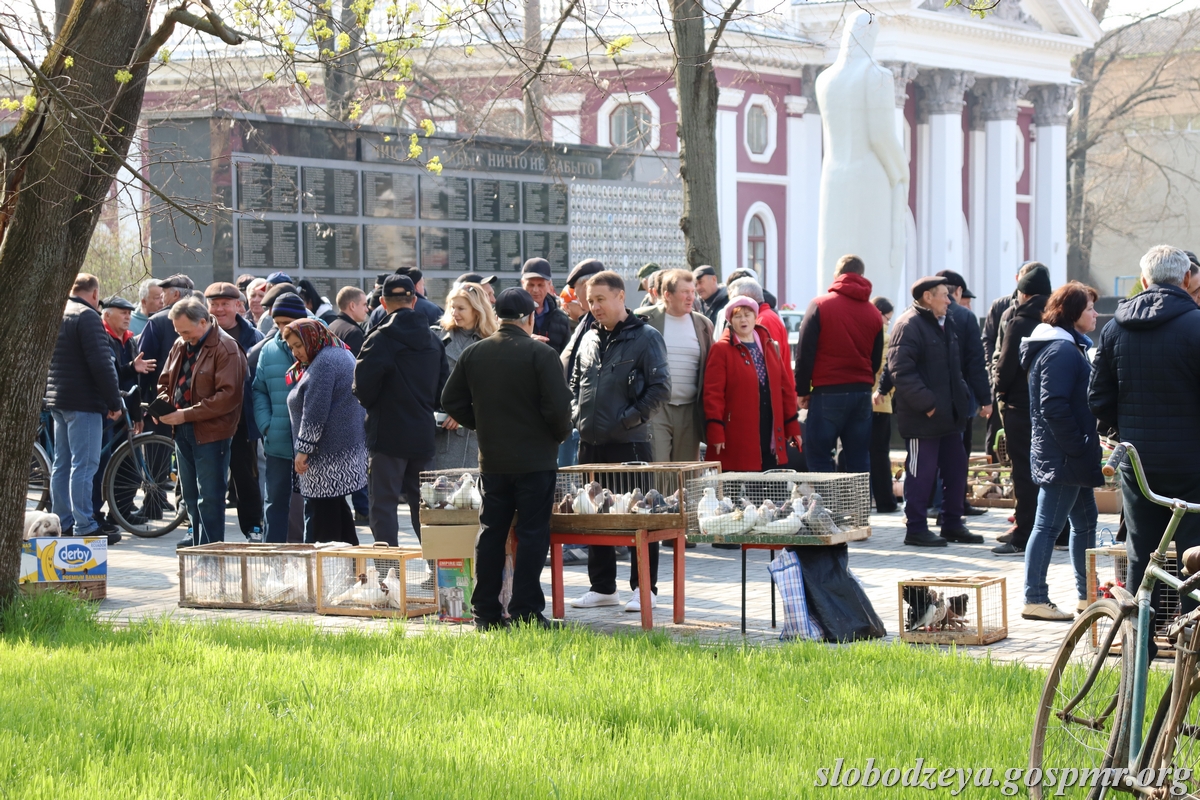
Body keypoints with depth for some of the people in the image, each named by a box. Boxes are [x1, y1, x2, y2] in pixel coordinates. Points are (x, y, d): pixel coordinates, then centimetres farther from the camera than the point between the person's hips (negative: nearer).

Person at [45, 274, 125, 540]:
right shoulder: (88, 316, -13)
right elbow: (101, 363, -19)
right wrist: (115, 402, -15)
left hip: (57, 399, 9)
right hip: (83, 401, -9)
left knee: (62, 463, 12)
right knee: (84, 465, -9)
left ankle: (63, 521, 15)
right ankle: (84, 526, -11)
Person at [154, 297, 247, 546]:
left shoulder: (226, 348, -13)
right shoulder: (180, 345, 13)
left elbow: (229, 396, -20)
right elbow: (166, 381, 23)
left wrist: (186, 414, -20)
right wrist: (162, 404, 0)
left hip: (211, 432, -8)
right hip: (183, 431, 8)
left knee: (209, 498, -6)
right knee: (190, 496, 12)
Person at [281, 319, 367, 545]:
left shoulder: (323, 363, -14)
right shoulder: (343, 355, 19)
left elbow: (315, 412, -19)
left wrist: (303, 449, -15)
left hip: (327, 454, -11)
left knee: (321, 512, -9)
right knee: (338, 511, 15)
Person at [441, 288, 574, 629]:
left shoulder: (473, 354, 3)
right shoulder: (541, 354, -11)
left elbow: (452, 402, 7)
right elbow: (558, 406, -15)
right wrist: (561, 434, 4)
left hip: (491, 460, 4)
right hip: (536, 458, -4)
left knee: (490, 533, 10)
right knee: (532, 534, 0)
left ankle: (485, 612, 11)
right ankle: (525, 613, -2)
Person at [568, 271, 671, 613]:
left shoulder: (645, 338, -5)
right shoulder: (589, 338, 14)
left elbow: (660, 388, -10)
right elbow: (575, 383, 24)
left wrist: (629, 419, -14)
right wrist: (577, 414, 7)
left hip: (630, 443, -6)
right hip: (591, 443, 7)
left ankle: (645, 588, 6)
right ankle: (602, 587, 19)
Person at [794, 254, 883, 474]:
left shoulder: (820, 306, -4)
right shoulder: (873, 314, 9)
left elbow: (805, 353, -6)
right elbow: (876, 360, 14)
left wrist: (802, 390, 0)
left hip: (827, 392, -4)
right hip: (862, 394, 4)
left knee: (820, 458, -2)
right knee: (859, 461, 8)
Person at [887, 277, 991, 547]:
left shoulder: (944, 325, 17)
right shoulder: (909, 326, -14)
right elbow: (901, 371, -22)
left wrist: (963, 398, 15)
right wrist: (926, 403, -22)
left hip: (949, 414, 10)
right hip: (922, 418, -10)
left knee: (956, 469, 13)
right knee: (922, 472, -3)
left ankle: (952, 524, 23)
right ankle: (915, 529, 5)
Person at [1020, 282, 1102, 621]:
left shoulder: (1070, 346, 17)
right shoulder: (1062, 351, -17)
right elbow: (1054, 407, -23)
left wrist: (1087, 449, 17)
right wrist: (1077, 449, -20)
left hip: (1074, 456, 11)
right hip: (1062, 456, -11)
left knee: (1085, 521, 16)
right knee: (1048, 526, -6)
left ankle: (1087, 594, 24)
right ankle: (1035, 600, -3)